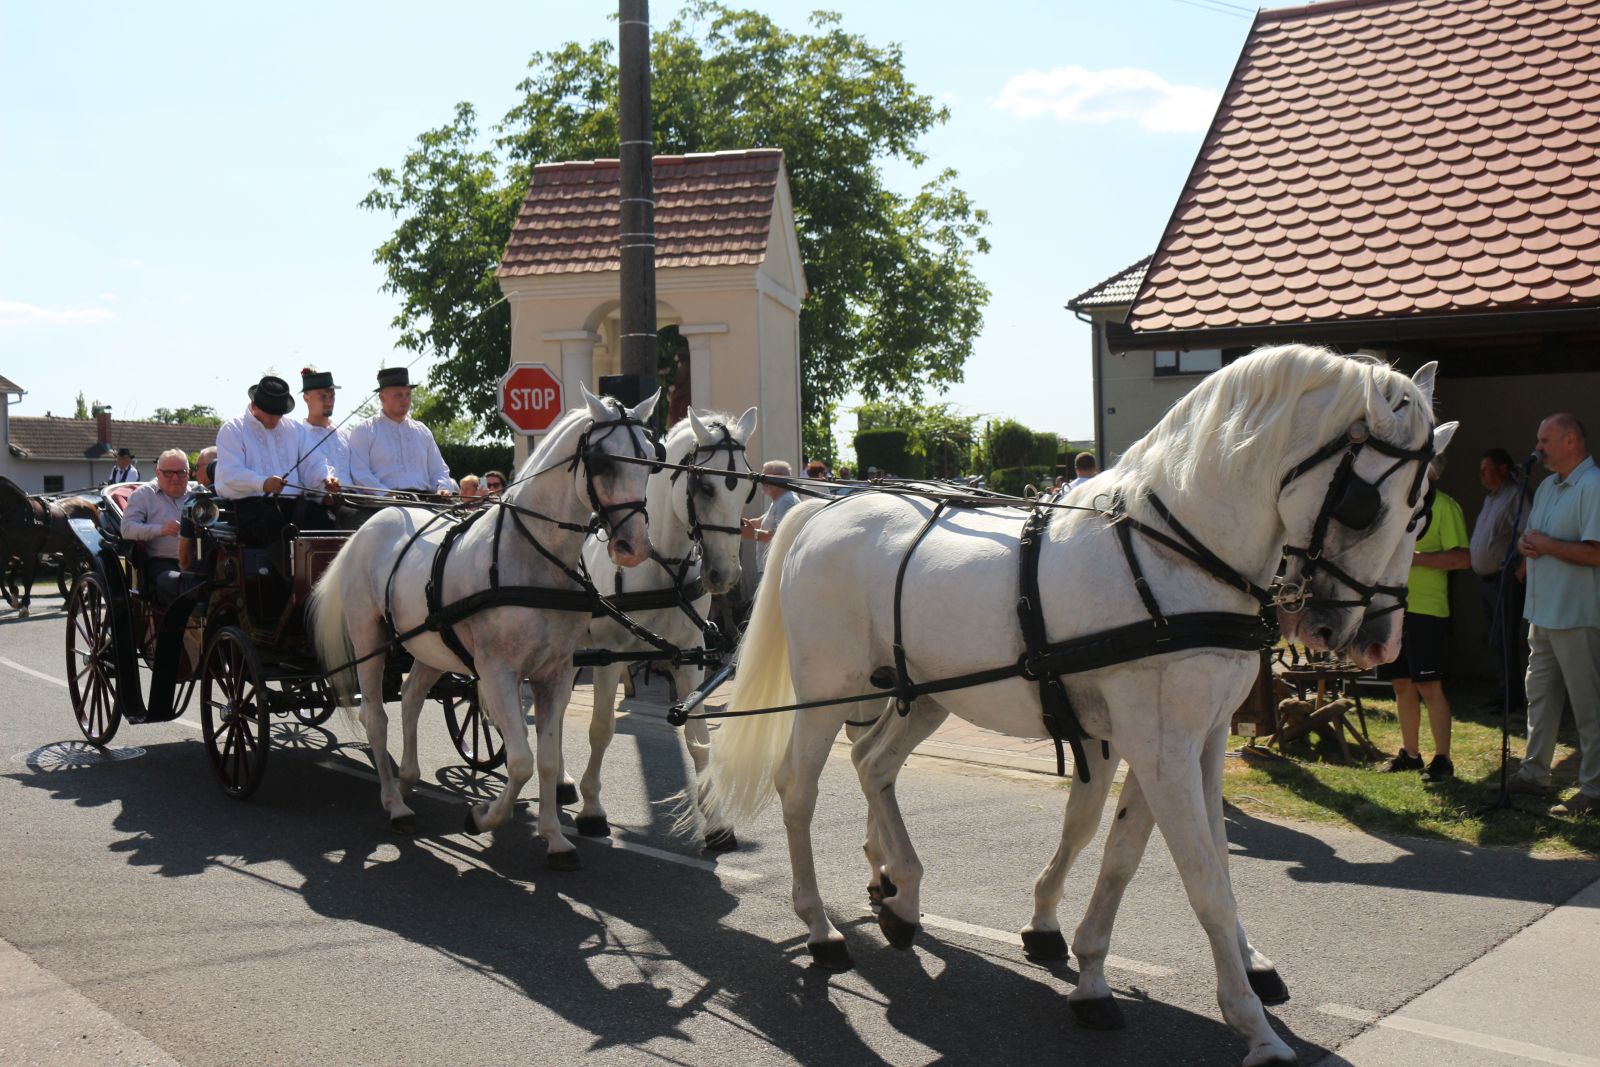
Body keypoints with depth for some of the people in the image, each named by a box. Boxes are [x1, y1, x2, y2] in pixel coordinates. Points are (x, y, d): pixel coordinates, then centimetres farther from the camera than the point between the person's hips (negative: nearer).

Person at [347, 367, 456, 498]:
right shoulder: (363, 430, 11)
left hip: (425, 497, 3)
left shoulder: (422, 431, 24)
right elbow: (360, 474, 0)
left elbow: (438, 471, 24)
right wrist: (387, 495, -14)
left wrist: (443, 489, 1)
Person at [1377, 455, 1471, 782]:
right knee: (1402, 684, 11)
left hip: (1426, 609, -7)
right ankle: (1410, 753, 20)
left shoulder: (1444, 505, -5)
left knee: (1429, 686, -6)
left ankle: (1442, 759, 3)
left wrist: (1416, 558, -19)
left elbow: (1463, 558, -13)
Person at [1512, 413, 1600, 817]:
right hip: (1543, 613, 10)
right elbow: (1530, 535, 23)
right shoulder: (1547, 487, 15)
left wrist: (1544, 544, -14)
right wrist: (1525, 544, 0)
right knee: (1539, 694, 16)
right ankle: (1534, 772, 27)